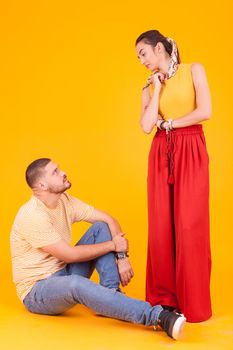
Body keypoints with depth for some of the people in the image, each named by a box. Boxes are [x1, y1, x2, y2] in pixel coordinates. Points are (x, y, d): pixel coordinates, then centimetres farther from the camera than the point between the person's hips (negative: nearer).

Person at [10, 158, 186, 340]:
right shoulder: (32, 215, -24)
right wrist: (112, 245, -16)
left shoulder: (65, 200, -1)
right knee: (76, 284, -42)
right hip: (37, 291, -7)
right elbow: (69, 255, -25)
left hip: (64, 273, 8)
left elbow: (108, 220, -1)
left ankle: (111, 295, -14)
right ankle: (158, 316, -44)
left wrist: (122, 256, -16)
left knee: (100, 228, -6)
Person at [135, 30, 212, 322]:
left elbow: (205, 112, -9)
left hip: (191, 152, -4)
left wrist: (169, 123, -1)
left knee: (189, 226, -5)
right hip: (161, 155, 4)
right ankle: (163, 299, 10)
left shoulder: (193, 70, 5)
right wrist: (158, 88, 1)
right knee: (161, 226, 0)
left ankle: (193, 303, 6)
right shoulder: (149, 87, 14)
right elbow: (147, 127, -3)